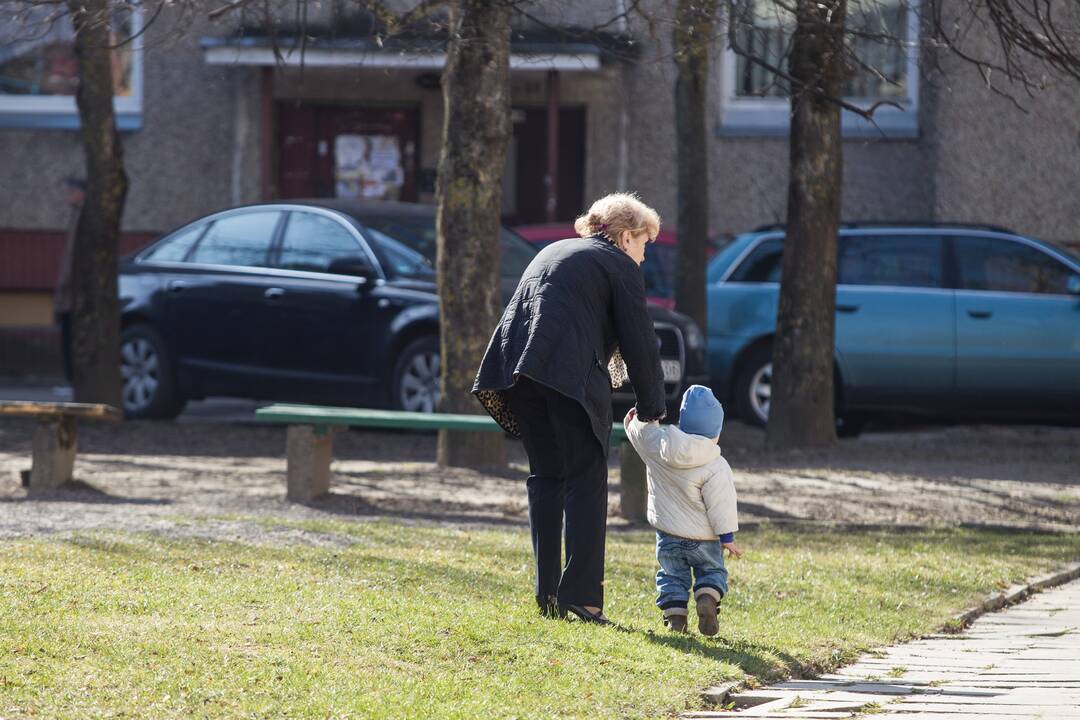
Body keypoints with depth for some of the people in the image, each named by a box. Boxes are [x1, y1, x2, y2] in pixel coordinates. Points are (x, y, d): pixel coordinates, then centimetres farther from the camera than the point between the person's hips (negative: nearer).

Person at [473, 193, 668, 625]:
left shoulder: (553, 252, 30)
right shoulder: (620, 266, 8)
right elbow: (639, 342, 6)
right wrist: (651, 409, 14)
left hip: (516, 369, 7)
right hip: (569, 373, -7)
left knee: (545, 477, 12)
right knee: (586, 479, -4)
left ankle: (548, 595, 8)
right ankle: (581, 594, -12)